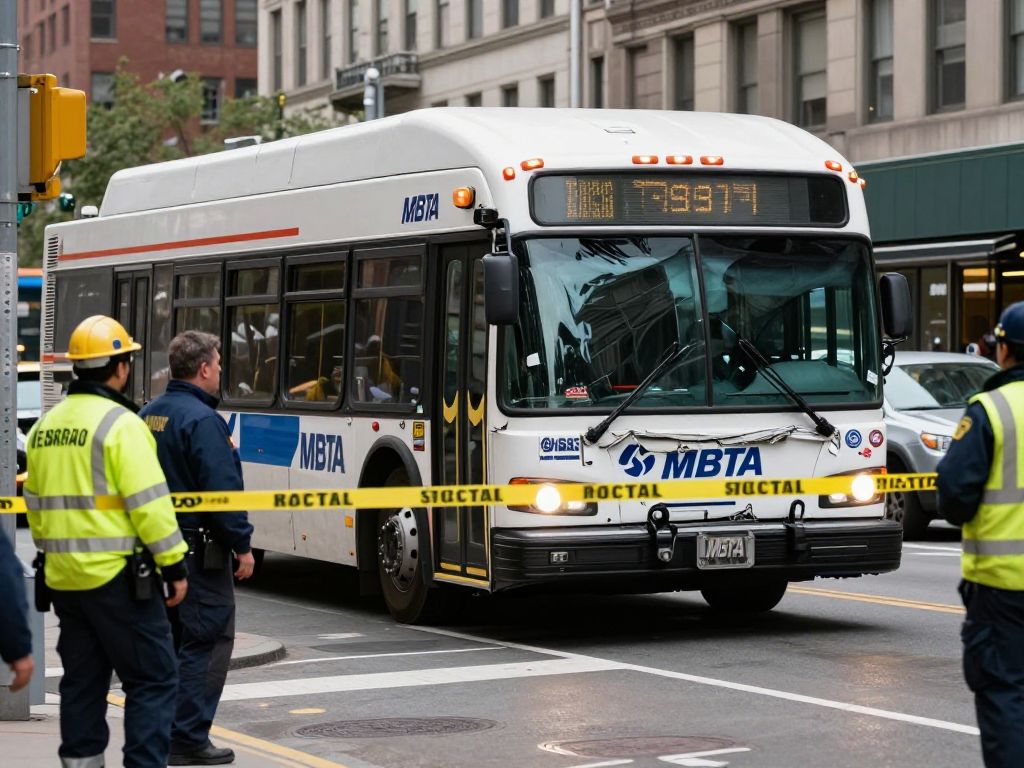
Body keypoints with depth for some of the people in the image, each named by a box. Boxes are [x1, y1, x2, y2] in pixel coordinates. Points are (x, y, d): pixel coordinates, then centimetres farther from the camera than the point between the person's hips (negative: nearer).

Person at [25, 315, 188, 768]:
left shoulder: (45, 426, 11)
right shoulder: (120, 424, -12)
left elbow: (36, 503, 17)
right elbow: (148, 502, -16)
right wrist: (174, 565, -11)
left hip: (63, 577, 7)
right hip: (116, 575, -7)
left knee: (82, 680, 14)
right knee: (152, 678, -2)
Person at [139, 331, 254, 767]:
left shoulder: (149, 415, 11)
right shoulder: (202, 420, -17)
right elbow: (222, 491, -20)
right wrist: (242, 546, -13)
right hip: (199, 548, -9)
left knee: (170, 640, 16)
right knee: (208, 641, -3)